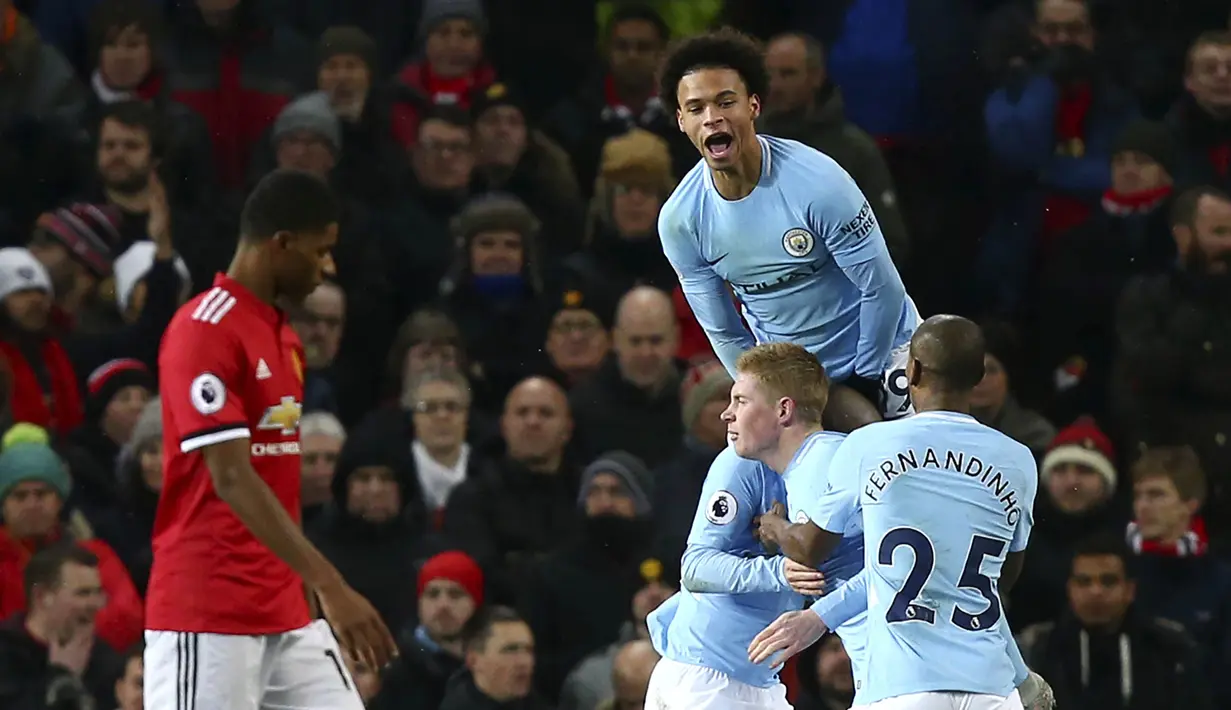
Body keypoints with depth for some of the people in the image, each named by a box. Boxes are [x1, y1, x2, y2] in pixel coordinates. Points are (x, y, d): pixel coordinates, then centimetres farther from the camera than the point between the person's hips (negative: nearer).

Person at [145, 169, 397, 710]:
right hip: (208, 617, -9)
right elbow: (231, 479, -22)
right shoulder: (203, 332, -15)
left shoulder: (284, 337, 15)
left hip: (285, 612, 9)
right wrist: (329, 585, -28)